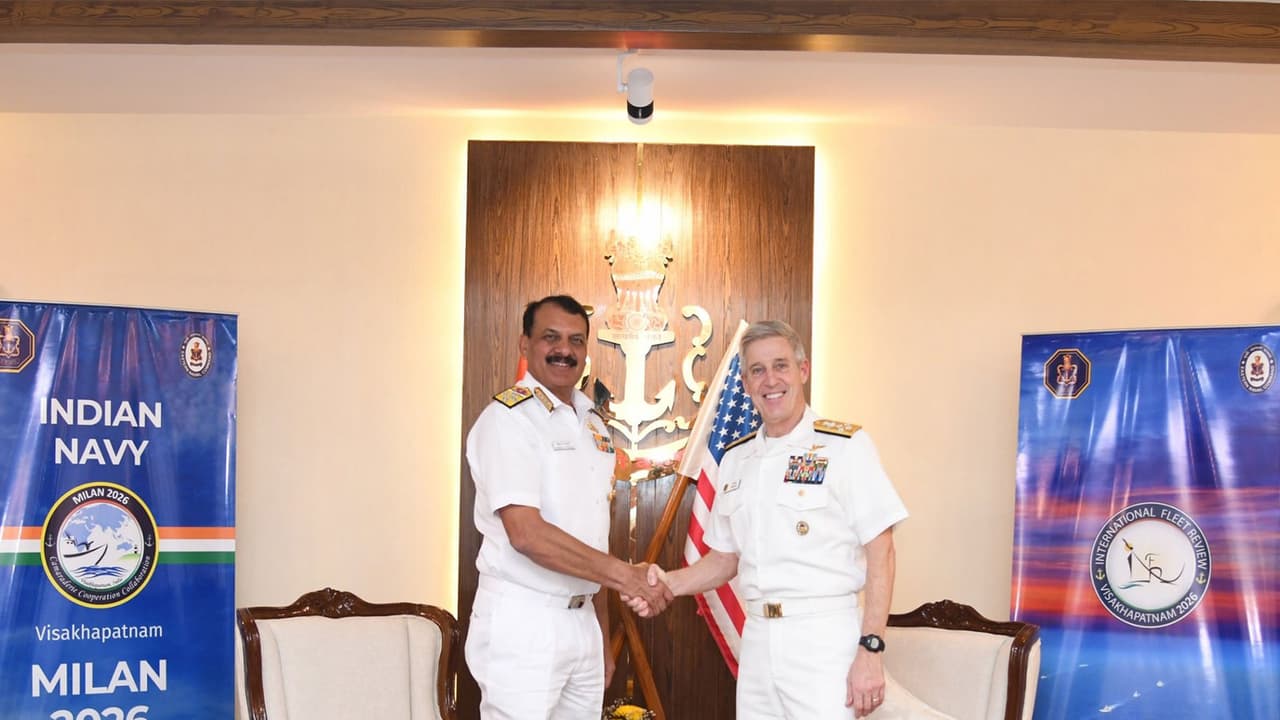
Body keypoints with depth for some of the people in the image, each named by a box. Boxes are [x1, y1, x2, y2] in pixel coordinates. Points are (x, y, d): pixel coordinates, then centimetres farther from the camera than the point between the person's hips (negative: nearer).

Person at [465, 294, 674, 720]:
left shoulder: (594, 425, 14)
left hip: (583, 619, 7)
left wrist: (604, 639, 15)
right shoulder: (507, 418, -10)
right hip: (522, 621, -7)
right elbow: (526, 533, -20)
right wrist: (623, 575, -17)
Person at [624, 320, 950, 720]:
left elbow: (880, 552, -9)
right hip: (757, 638, 5)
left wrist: (870, 649, -14)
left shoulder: (845, 445, -8)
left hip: (824, 638, -5)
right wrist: (668, 583, -1)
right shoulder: (736, 460, 10)